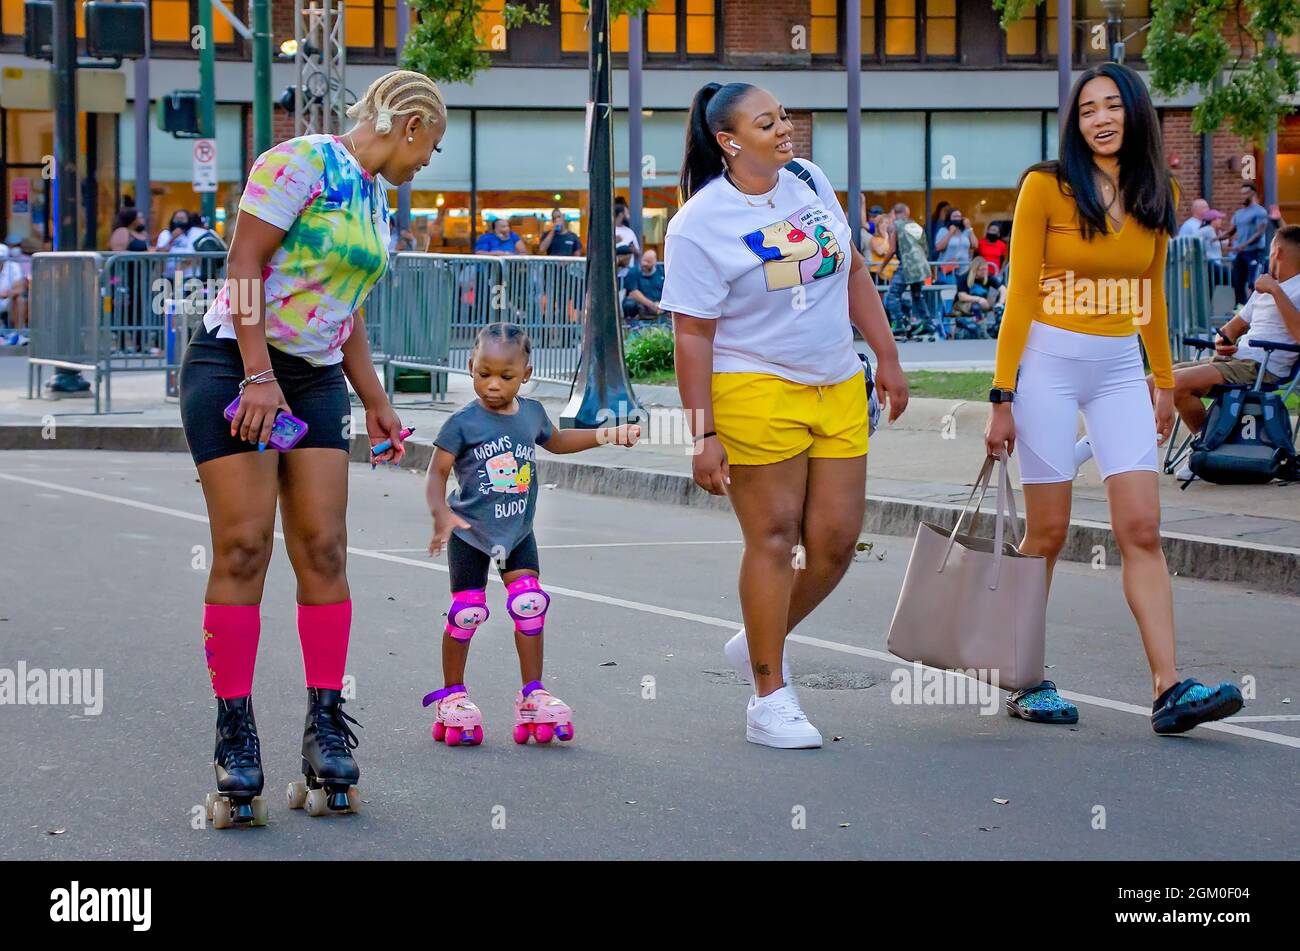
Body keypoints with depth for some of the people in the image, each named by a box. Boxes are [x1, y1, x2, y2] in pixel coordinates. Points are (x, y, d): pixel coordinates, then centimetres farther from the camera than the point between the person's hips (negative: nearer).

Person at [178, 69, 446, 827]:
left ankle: (328, 739, 4)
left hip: (316, 382, 8)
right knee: (244, 550, -9)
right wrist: (259, 376, -22)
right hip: (236, 367, -8)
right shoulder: (302, 162, -10)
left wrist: (375, 402, 21)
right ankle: (236, 746, -5)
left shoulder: (376, 203, 16)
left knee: (324, 552, 0)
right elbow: (245, 262, -16)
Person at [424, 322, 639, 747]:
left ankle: (532, 695, 5)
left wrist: (603, 435, 20)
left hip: (518, 532, 4)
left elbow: (554, 440, 25)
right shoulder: (463, 422, -14)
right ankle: (452, 696, 13)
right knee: (466, 611, -1)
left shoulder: (532, 413, 2)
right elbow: (437, 474, -15)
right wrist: (442, 515, -31)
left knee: (530, 604, -3)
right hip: (470, 533, -4)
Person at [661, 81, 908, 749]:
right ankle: (769, 699, 5)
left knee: (835, 538, 4)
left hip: (838, 388, 6)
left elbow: (853, 272, 19)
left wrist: (886, 358, 17)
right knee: (774, 537, -5)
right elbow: (692, 334, -11)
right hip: (755, 390, -6)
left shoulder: (810, 182, 9)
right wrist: (703, 435, -15)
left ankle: (756, 644, 26)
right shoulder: (699, 225, -10)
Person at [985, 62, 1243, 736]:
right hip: (1049, 363, -4)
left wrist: (1164, 382, 18)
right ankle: (1025, 683, 13)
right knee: (1047, 532, 0)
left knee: (1141, 530, -5)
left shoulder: (1154, 194, 8)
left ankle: (1168, 690, -11)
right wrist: (1003, 396, -8)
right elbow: (1020, 294, -5)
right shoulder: (1047, 187, -5)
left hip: (1121, 369, 4)